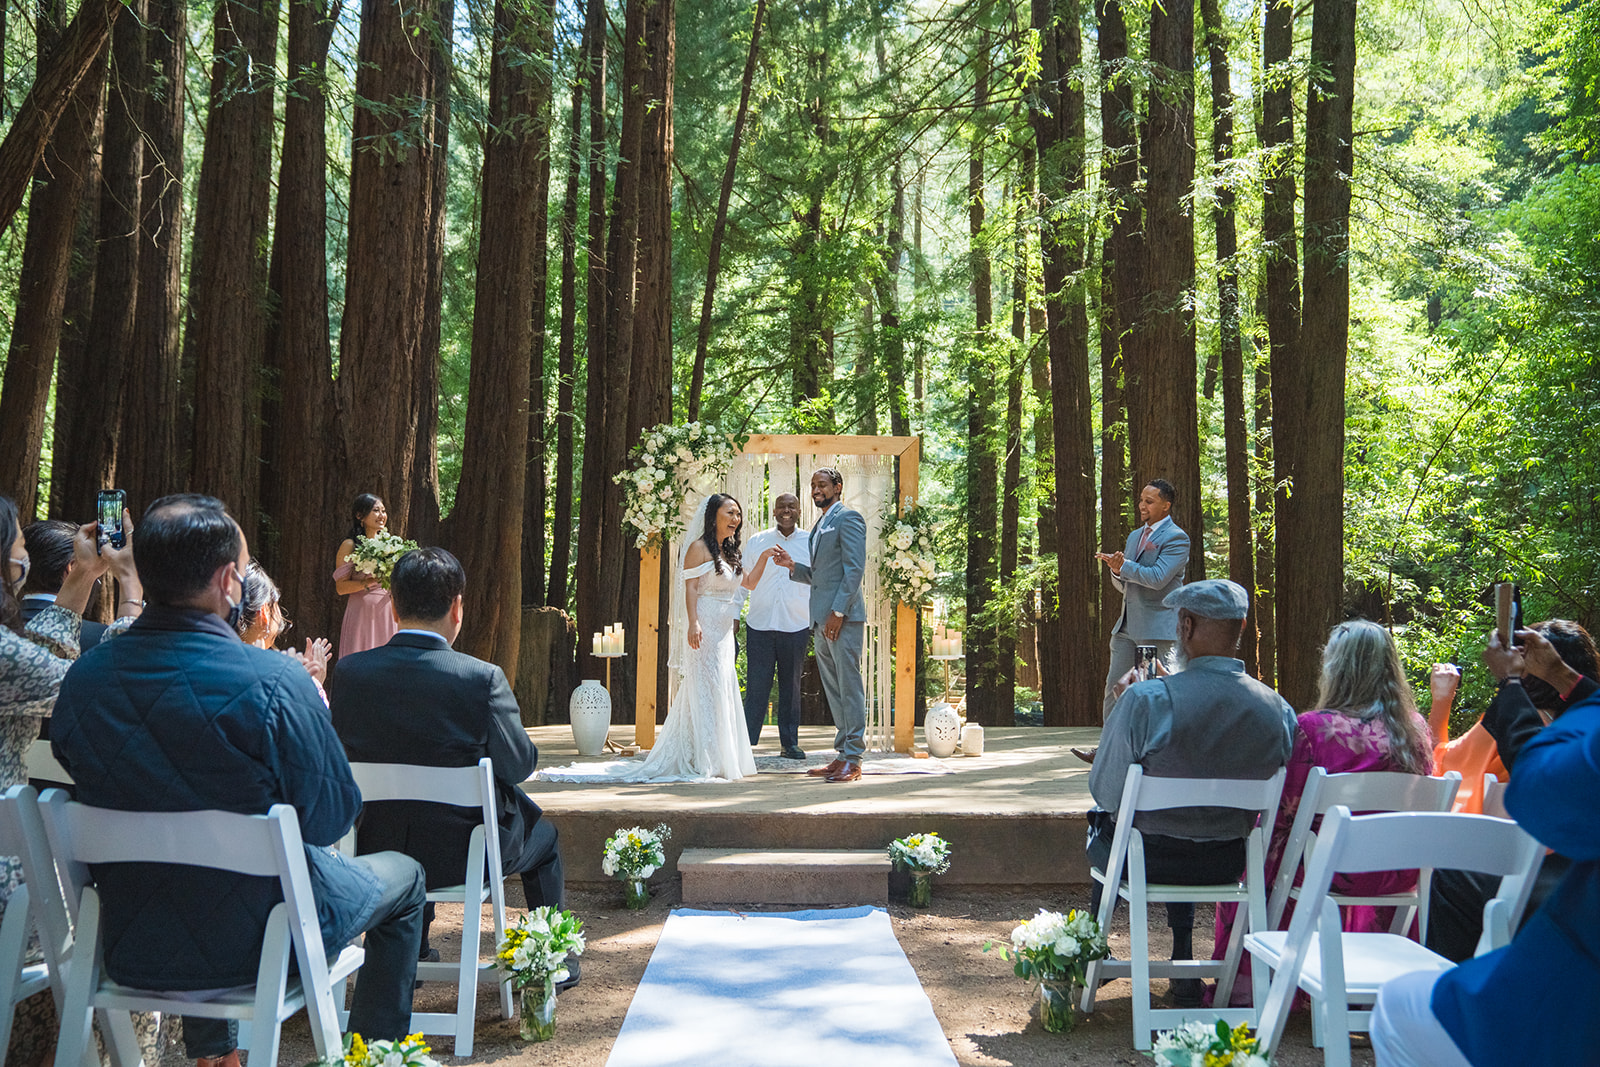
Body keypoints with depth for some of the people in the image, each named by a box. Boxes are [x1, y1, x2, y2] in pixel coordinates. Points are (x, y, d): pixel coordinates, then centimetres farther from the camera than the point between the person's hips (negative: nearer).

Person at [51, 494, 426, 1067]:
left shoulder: (81, 678, -8)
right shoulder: (273, 682, -25)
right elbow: (331, 818, -15)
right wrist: (316, 716, 1)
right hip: (257, 945, -5)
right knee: (403, 874, 21)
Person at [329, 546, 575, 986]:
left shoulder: (349, 671, -11)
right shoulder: (483, 678, -22)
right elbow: (519, 764, -13)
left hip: (376, 851, 4)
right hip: (463, 854, -4)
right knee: (544, 836, 28)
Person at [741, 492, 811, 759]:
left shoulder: (810, 543, 5)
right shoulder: (757, 542, 7)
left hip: (797, 626, 0)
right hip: (759, 624, 0)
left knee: (791, 685, 8)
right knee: (756, 685, -2)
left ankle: (790, 742, 17)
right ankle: (745, 741, 5)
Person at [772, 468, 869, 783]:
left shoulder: (848, 518, -4)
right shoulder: (818, 527, 23)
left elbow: (854, 568, -13)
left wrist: (838, 612, -19)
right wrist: (792, 566, 8)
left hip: (843, 617, -9)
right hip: (821, 620, 9)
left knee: (849, 687, -7)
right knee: (834, 691, 10)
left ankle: (853, 759, -4)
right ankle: (843, 754, 15)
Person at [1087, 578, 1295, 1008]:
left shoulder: (1145, 699, -24)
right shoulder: (1279, 710, -12)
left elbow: (1105, 792, -14)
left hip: (1149, 860, -3)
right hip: (1228, 863, 4)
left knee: (1100, 821, 30)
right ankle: (1184, 971, 39)